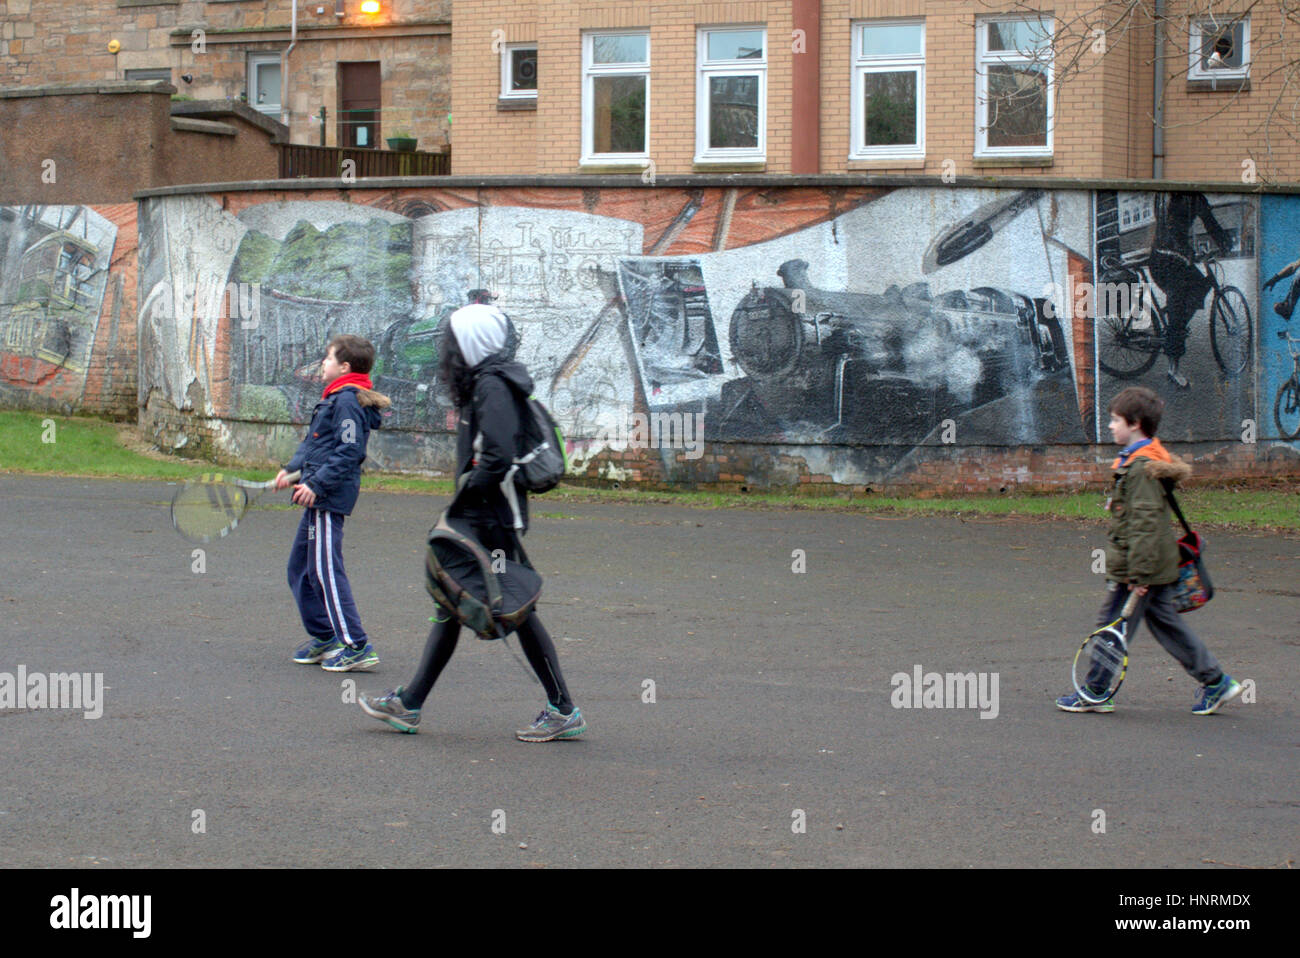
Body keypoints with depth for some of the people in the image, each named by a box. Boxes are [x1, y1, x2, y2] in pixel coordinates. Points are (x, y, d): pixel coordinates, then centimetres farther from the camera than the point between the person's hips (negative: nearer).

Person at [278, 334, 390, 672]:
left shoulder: (347, 402, -14)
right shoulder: (335, 398, 17)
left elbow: (348, 451, -21)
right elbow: (314, 442, 26)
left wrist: (316, 484, -24)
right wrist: (292, 468, 13)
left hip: (330, 498, -11)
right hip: (320, 501, 11)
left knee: (325, 571, -11)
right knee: (299, 568, 17)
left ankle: (357, 647, -12)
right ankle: (324, 638, 26)